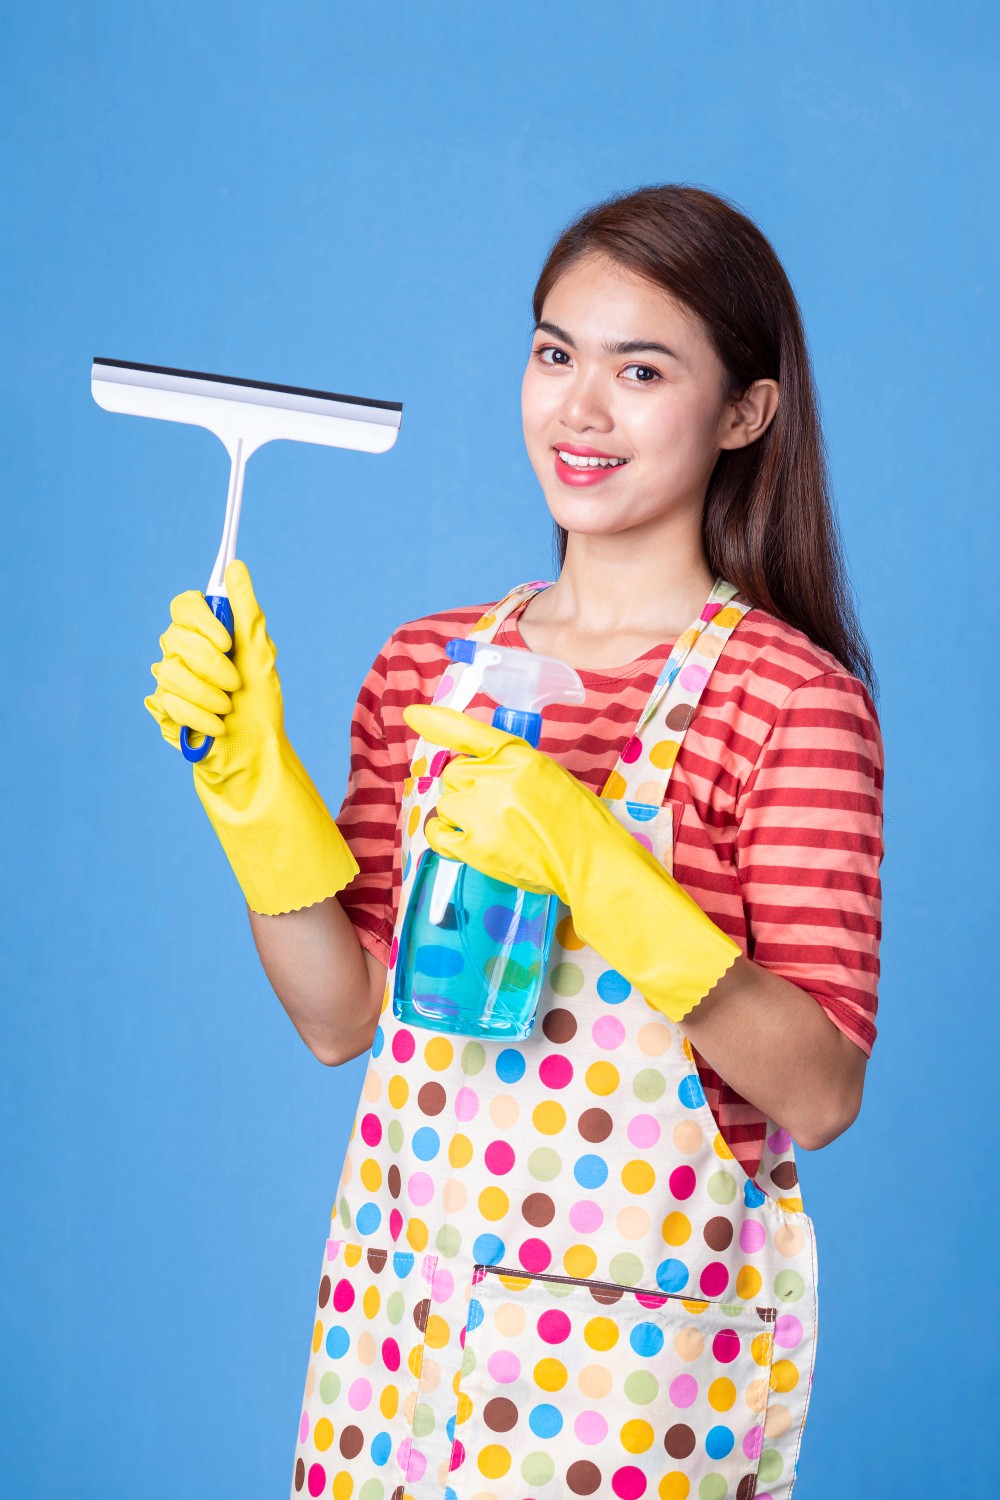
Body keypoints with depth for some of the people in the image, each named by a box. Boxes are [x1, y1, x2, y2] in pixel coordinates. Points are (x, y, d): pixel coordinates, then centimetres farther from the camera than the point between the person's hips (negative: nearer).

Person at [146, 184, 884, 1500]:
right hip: (405, 1291, 5)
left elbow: (822, 1095, -16)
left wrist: (601, 873, -26)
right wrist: (253, 775, -6)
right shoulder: (426, 670, 5)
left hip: (644, 1330, -4)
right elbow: (342, 1018, 4)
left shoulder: (791, 695, -11)